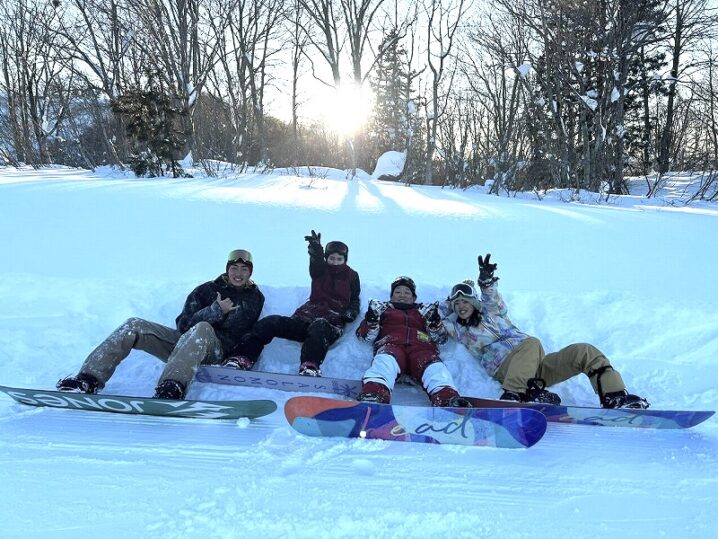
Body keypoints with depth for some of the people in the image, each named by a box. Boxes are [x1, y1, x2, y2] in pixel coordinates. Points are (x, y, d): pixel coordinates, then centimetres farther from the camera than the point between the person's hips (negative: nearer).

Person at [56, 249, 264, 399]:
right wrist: (215, 310, -11)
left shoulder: (255, 298, 11)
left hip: (215, 351, -4)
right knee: (134, 326, -13)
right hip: (183, 341, 4)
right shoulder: (206, 290, 14)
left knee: (202, 329, -38)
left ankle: (171, 390, -57)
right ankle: (88, 380, -19)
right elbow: (183, 325, -1)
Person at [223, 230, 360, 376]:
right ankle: (242, 360, -28)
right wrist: (316, 250, -31)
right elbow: (316, 263, -5)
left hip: (332, 323, -3)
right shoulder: (320, 270, 18)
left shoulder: (352, 276, 18)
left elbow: (354, 300, 23)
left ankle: (310, 369, -61)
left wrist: (350, 313, -3)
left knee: (319, 328, -42)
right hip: (305, 317, 3)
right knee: (270, 322, -22)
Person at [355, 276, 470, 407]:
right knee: (385, 361, -38)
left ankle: (449, 400, -62)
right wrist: (372, 318, 0)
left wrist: (433, 320, 3)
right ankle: (372, 396, -66)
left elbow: (440, 337, 23)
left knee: (435, 367, -34)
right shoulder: (384, 309, 34)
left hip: (421, 346, 1)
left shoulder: (423, 311, 36)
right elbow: (365, 335, 20)